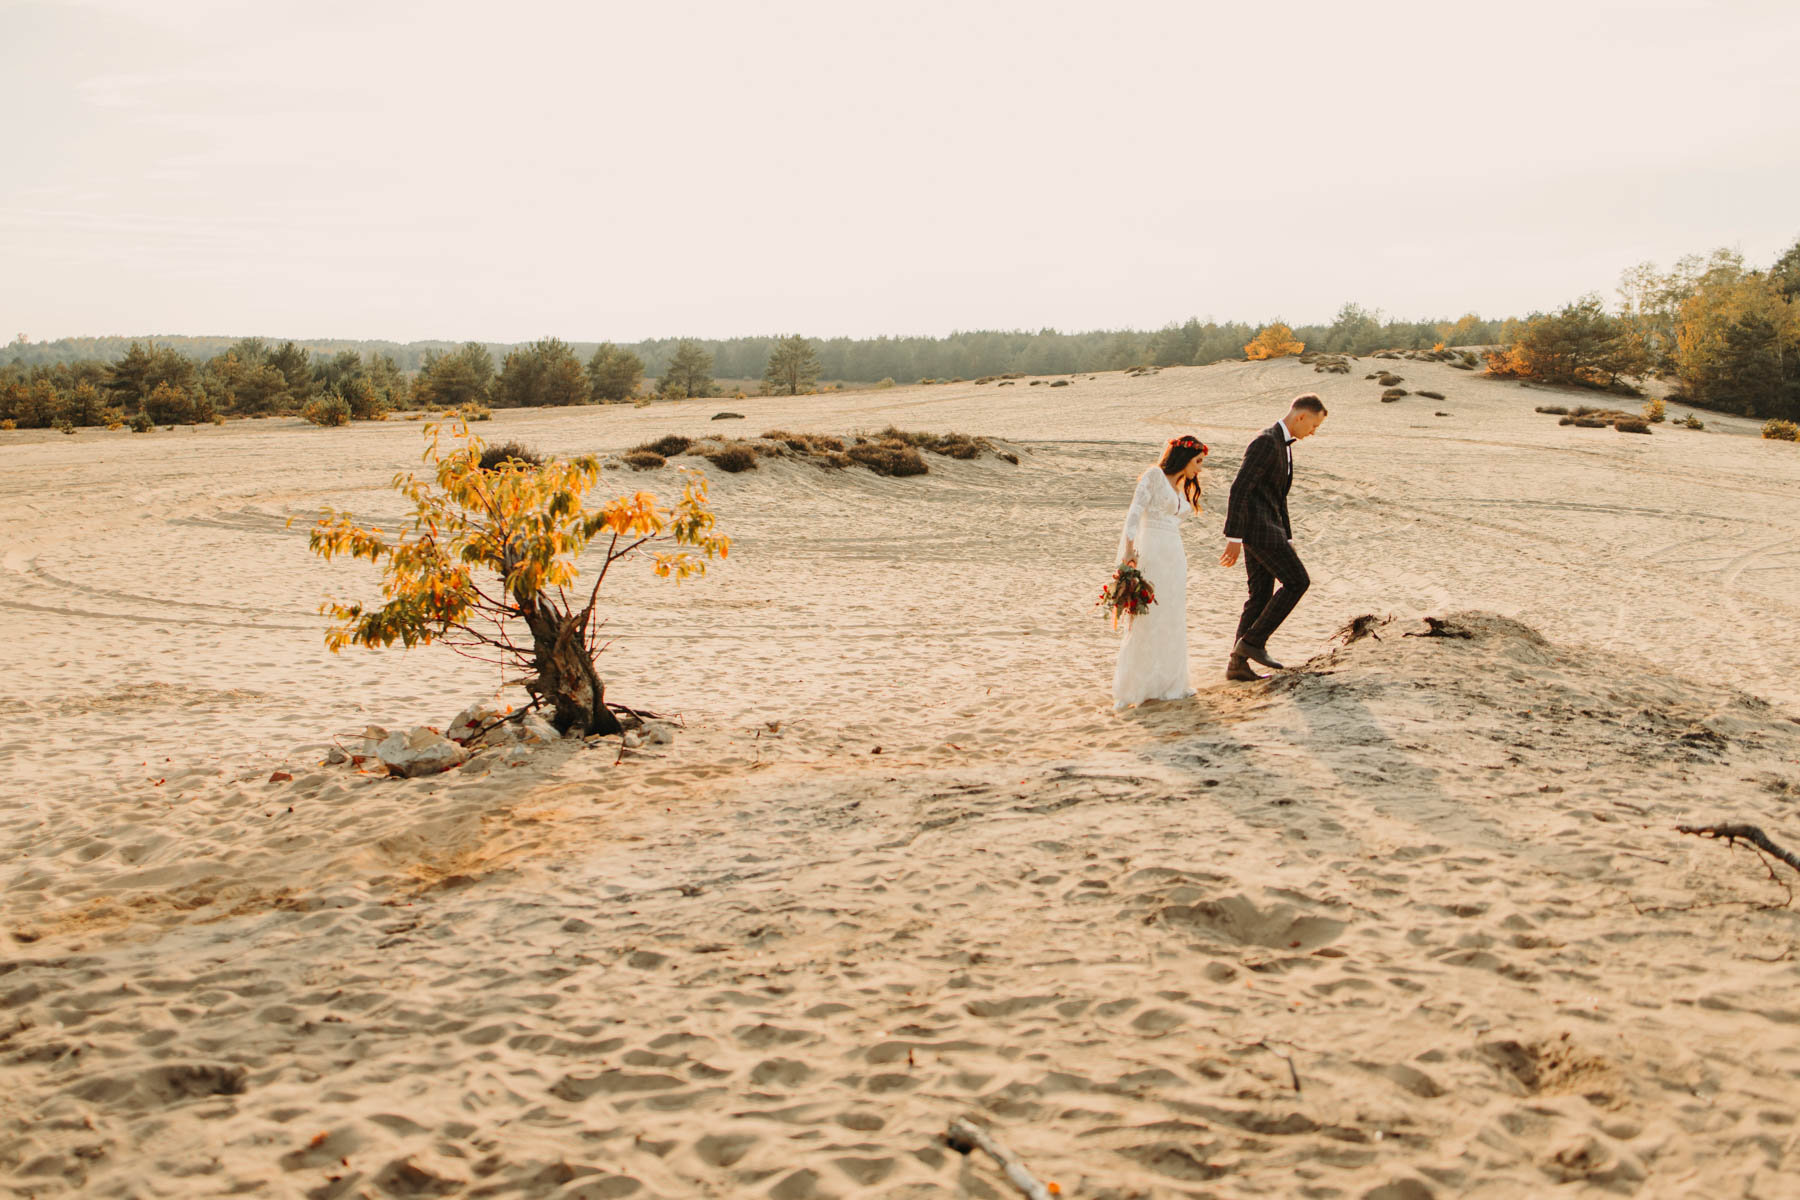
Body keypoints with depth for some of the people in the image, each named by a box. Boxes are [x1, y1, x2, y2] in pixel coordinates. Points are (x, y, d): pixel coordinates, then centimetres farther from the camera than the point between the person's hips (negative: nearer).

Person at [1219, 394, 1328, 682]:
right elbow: (1239, 488, -22)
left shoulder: (1283, 445, 19)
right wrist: (1234, 538, -24)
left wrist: (1287, 540, 24)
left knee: (1261, 595, 8)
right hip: (1255, 526, -10)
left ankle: (1238, 663, 8)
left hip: (1265, 527, 10)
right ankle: (1253, 641, -3)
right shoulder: (1266, 442, -15)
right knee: (1297, 582, -6)